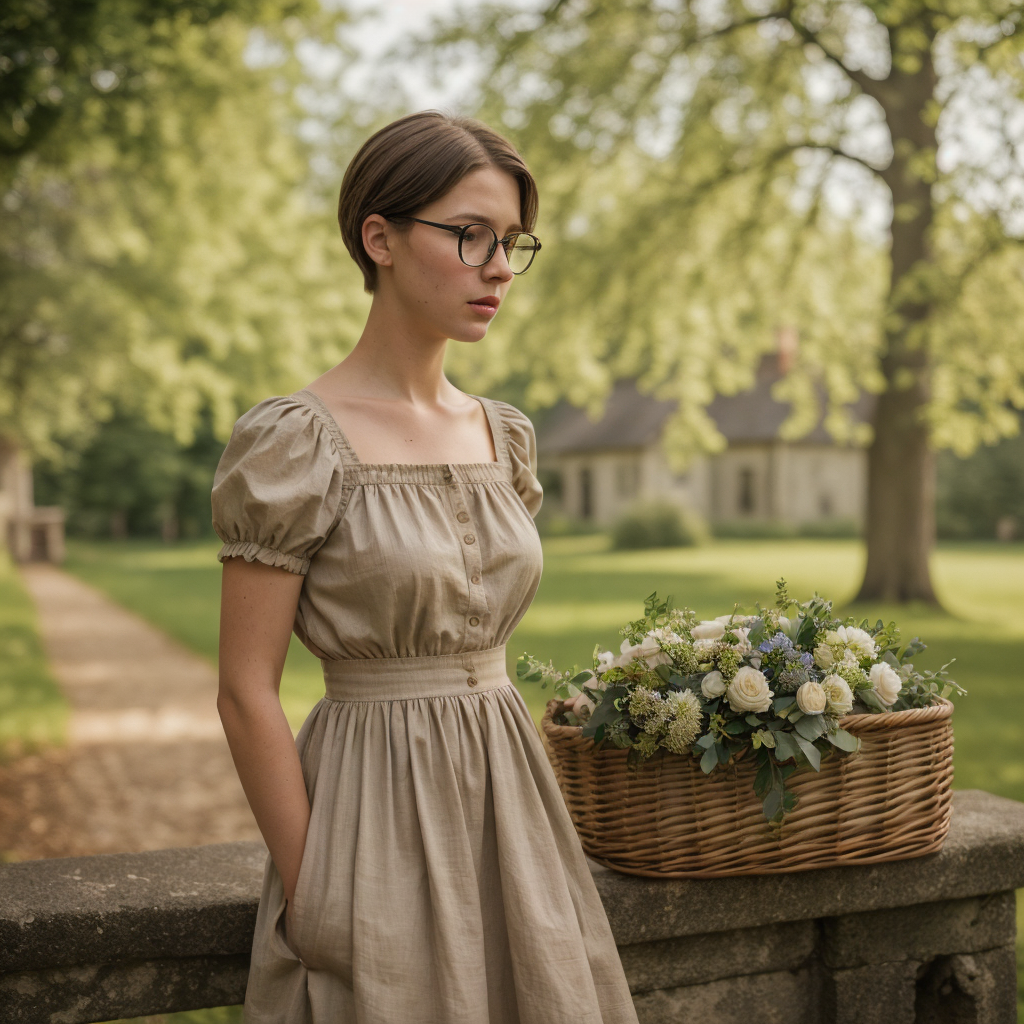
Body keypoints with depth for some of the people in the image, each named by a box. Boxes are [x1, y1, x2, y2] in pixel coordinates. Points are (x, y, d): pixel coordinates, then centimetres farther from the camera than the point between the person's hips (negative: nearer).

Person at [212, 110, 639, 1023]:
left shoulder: (505, 436, 6)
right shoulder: (294, 443, -13)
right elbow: (247, 693, -13)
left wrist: (523, 798, 15)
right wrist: (310, 893, -11)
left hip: (508, 793, 6)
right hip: (376, 809, -6)